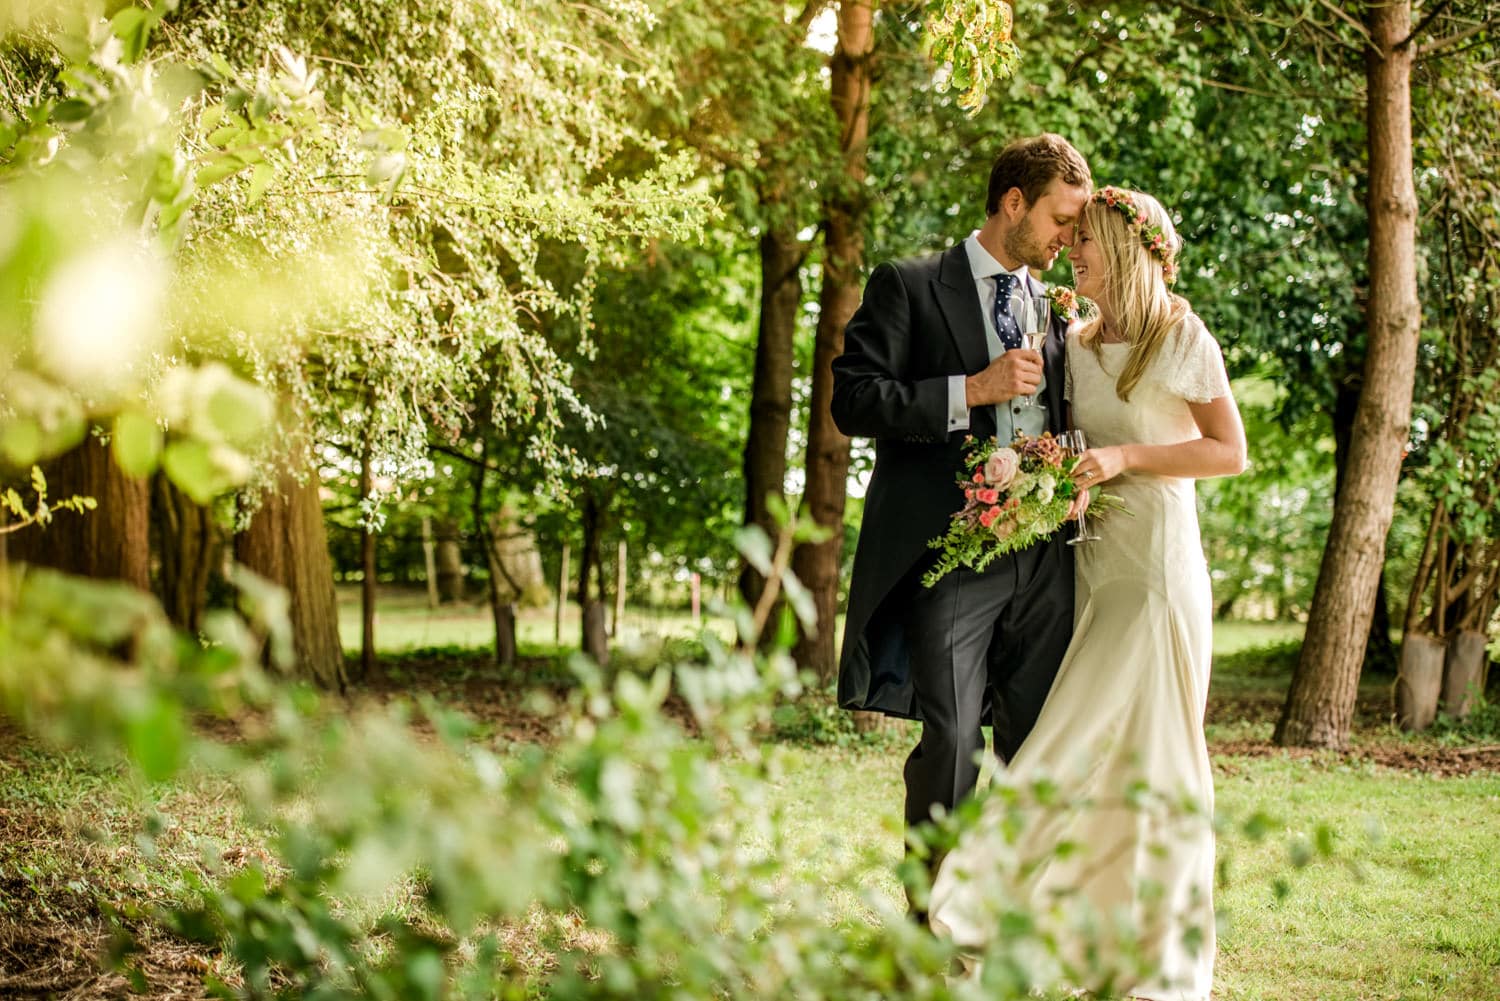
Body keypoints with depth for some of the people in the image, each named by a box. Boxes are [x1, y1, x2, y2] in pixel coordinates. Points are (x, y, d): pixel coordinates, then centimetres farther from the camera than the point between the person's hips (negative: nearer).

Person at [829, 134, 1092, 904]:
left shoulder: (1055, 309, 20)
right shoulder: (908, 288, 2)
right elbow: (853, 400, -8)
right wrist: (972, 391, -14)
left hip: (1043, 554, 6)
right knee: (951, 740, -10)